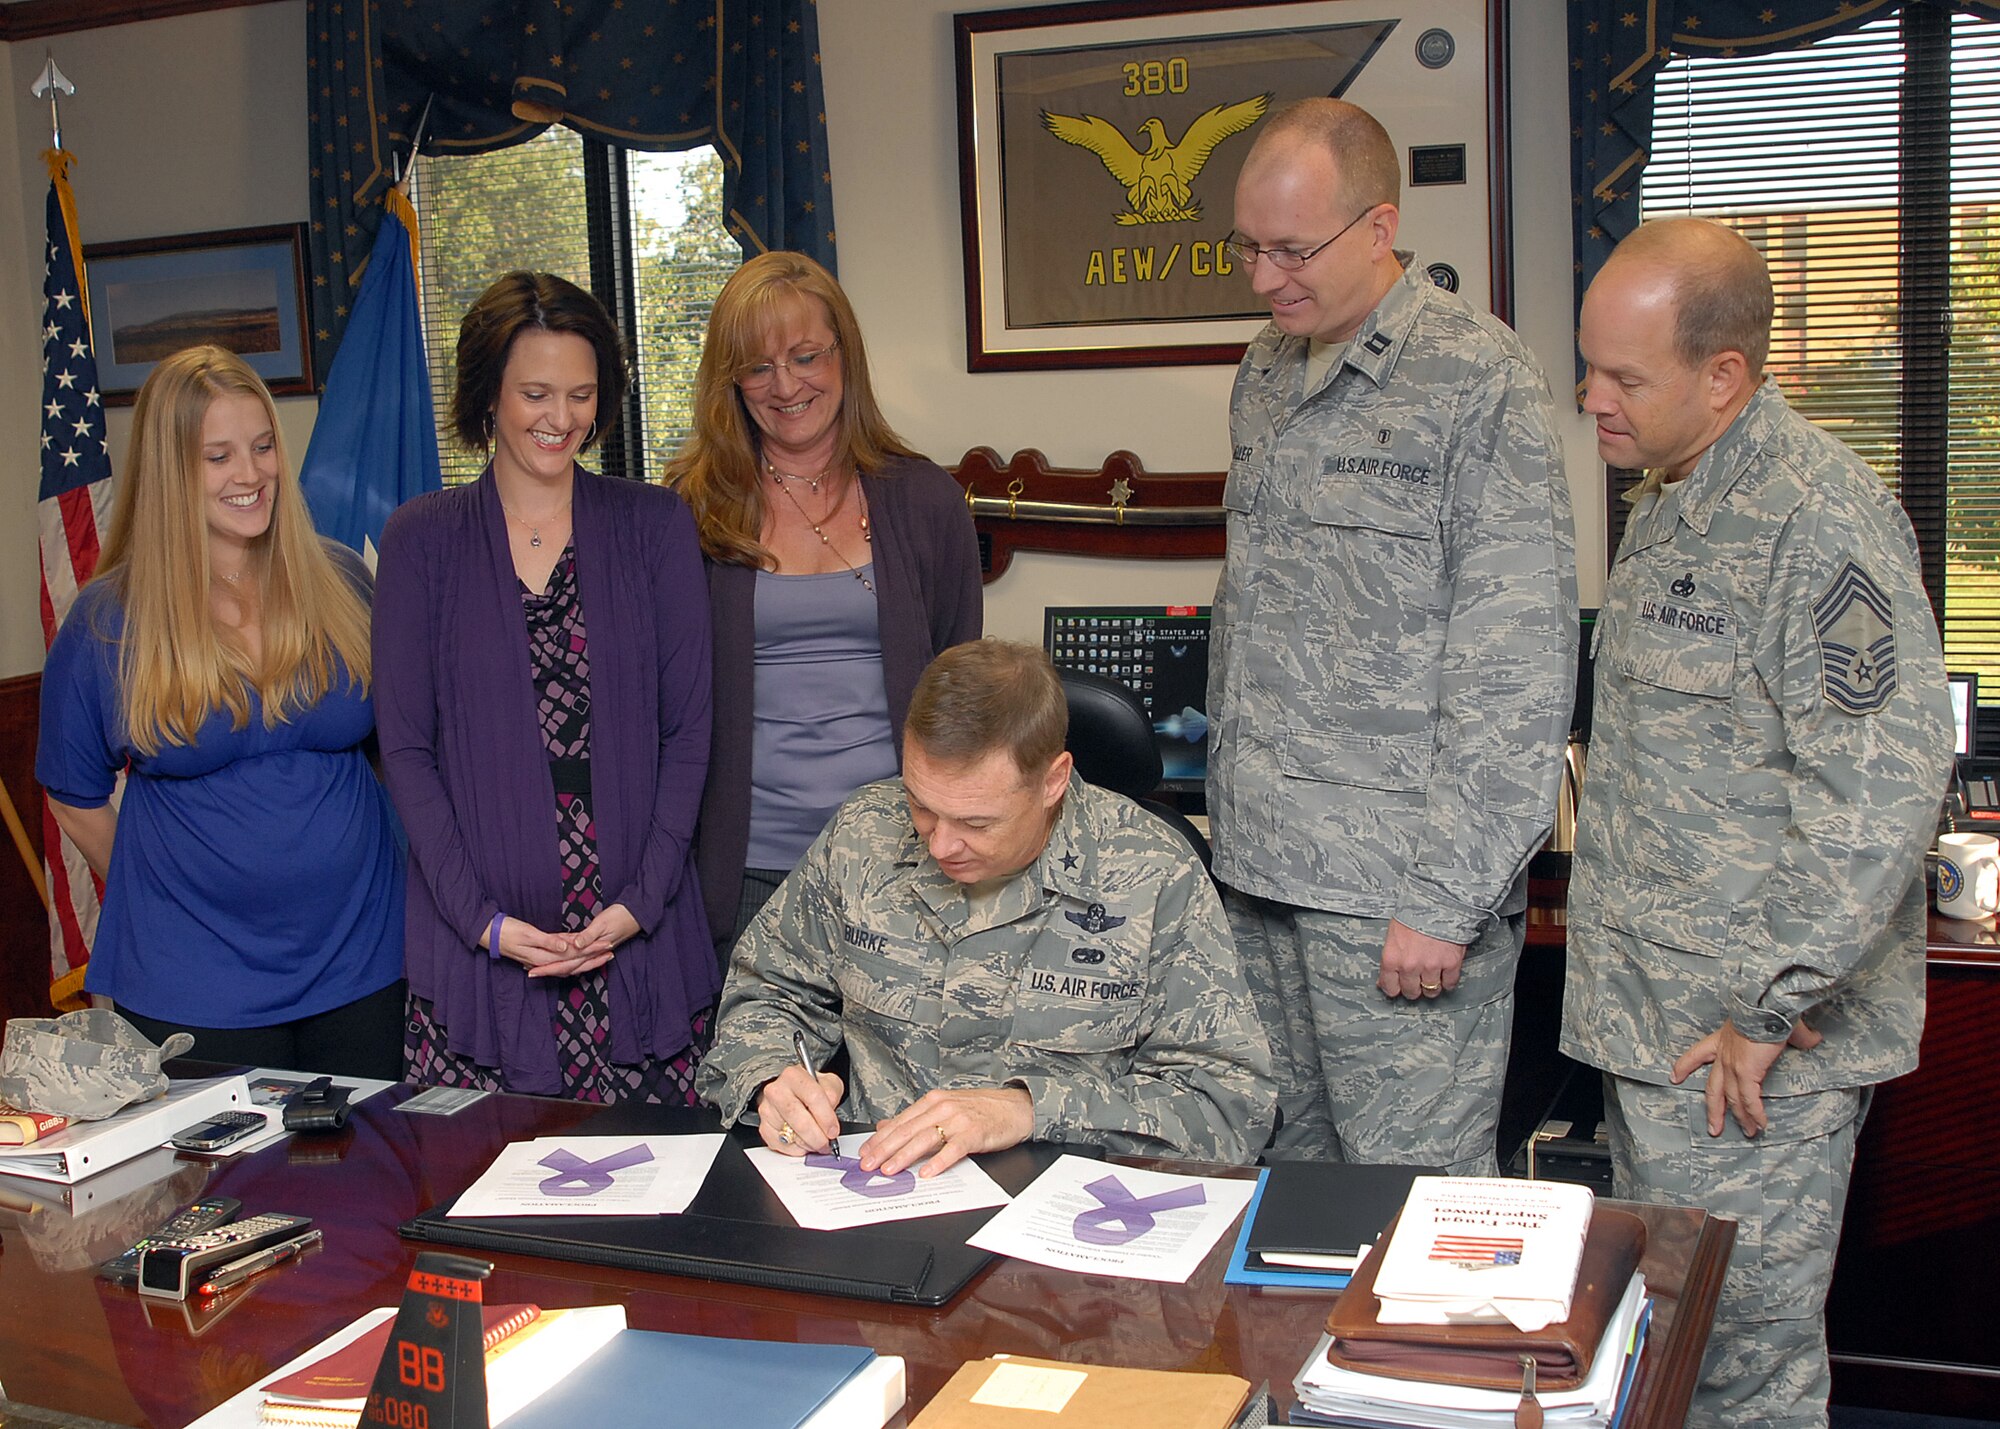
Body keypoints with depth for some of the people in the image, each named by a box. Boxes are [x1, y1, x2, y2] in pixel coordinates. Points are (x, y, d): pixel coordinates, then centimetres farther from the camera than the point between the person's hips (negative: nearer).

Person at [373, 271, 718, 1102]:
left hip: (641, 941, 1)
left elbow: (688, 729, 4)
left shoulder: (653, 525, 7)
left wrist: (642, 900, -7)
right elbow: (406, 747, 2)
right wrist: (481, 917, -8)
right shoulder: (423, 540, 6)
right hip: (476, 952, 0)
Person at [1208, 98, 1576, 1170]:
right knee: (1289, 1174, 15)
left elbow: (1517, 674, -14)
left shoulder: (1478, 381, -11)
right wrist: (1231, 820, 15)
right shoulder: (1265, 375, 13)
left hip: (1398, 885, -7)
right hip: (1259, 871, 7)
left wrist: (1444, 901, -17)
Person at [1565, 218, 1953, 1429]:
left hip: (1748, 1054, -9)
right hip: (1651, 1029, 9)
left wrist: (1770, 1011, -21)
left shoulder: (1817, 521, -19)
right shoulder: (1671, 506, 14)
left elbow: (1886, 787, -26)